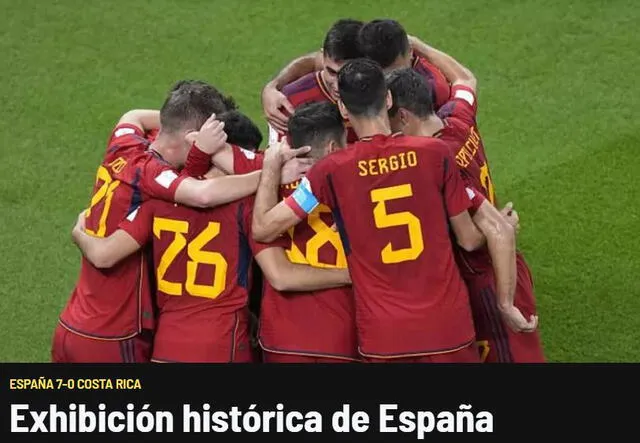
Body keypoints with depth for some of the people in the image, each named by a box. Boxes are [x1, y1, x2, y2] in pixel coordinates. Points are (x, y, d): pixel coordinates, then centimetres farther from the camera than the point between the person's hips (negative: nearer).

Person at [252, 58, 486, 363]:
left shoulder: (332, 171, -8)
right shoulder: (436, 152, -5)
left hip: (384, 338, 0)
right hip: (448, 326, 1)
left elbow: (263, 229, -2)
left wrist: (271, 164, 12)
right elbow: (470, 240, 4)